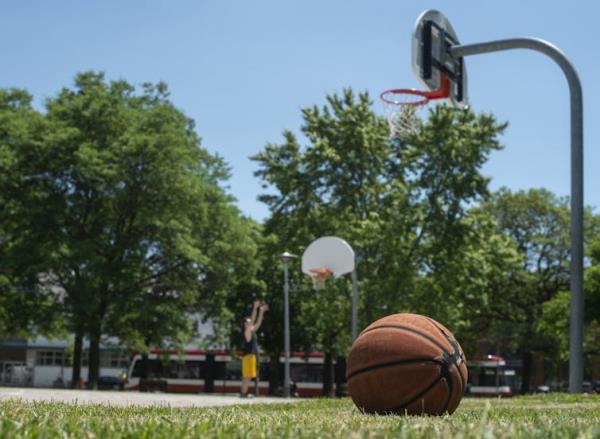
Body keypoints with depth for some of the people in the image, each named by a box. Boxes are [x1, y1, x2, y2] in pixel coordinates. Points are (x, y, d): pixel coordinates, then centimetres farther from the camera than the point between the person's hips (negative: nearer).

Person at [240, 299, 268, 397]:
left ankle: (243, 393, 10)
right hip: (249, 356, -9)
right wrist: (255, 308, -16)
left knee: (247, 376, 9)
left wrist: (262, 311, 15)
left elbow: (258, 322, 20)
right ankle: (244, 393, -13)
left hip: (252, 356, 9)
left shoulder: (252, 332, 17)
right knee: (247, 376, -11)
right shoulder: (247, 332, -7)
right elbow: (253, 320, -16)